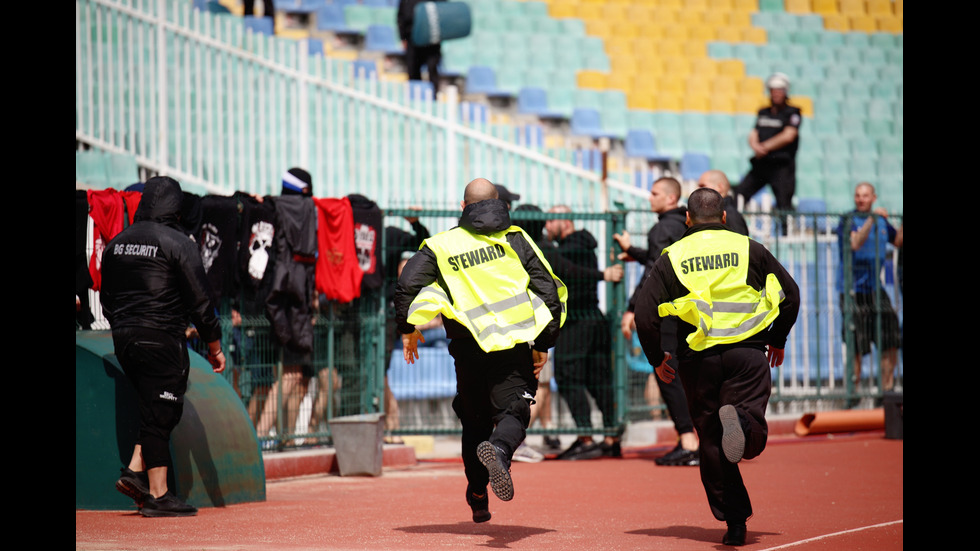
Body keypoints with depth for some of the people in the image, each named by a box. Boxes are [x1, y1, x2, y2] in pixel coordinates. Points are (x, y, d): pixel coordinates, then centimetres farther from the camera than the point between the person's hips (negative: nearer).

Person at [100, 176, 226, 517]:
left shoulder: (117, 243, 12)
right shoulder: (177, 243, -8)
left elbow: (106, 297, 17)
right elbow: (200, 300, -8)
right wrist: (214, 345, -2)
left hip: (123, 339, 7)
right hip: (162, 340, -7)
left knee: (155, 410, 17)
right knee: (161, 413, -4)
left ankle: (135, 470, 6)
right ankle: (158, 495, -4)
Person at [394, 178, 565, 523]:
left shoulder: (441, 245, 8)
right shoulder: (515, 239, 8)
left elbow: (407, 284, 0)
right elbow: (548, 289, 4)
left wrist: (408, 329, 14)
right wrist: (544, 344, 10)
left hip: (470, 350, 1)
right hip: (516, 346, -1)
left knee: (475, 419, 18)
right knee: (514, 412, -7)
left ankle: (478, 498, 22)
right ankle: (499, 449, -41)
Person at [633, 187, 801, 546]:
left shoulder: (672, 257, 9)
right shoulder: (749, 248, 10)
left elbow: (645, 311, 4)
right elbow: (790, 293, 10)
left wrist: (656, 358, 16)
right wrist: (778, 340, 24)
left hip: (698, 359, 1)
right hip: (748, 352, 0)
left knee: (712, 443, 9)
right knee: (752, 441, -3)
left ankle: (734, 520, 2)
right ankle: (740, 421, -38)